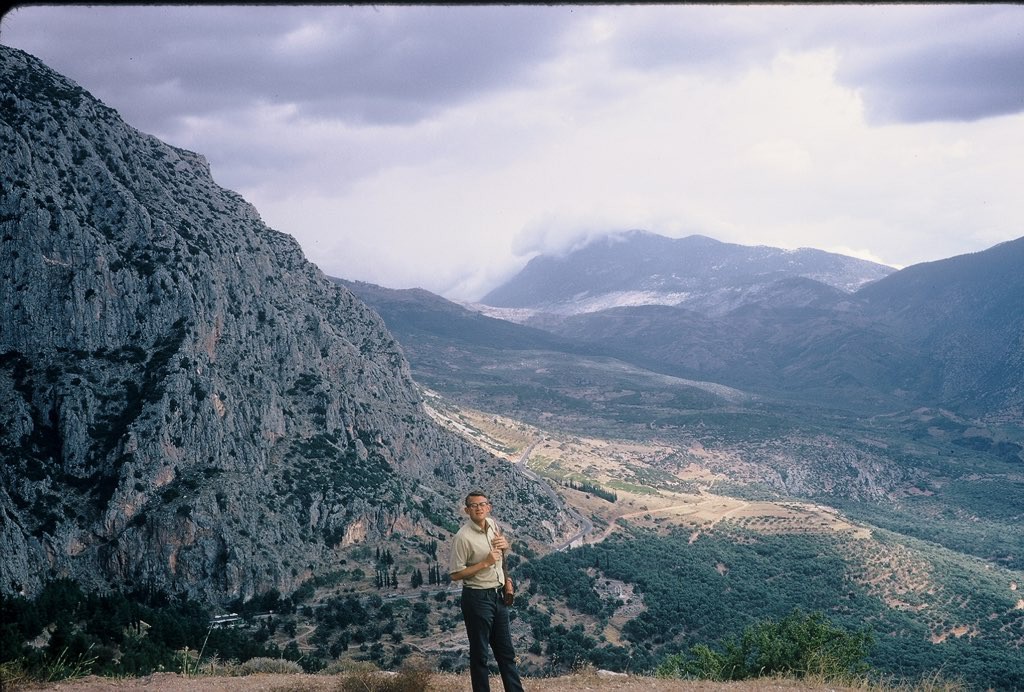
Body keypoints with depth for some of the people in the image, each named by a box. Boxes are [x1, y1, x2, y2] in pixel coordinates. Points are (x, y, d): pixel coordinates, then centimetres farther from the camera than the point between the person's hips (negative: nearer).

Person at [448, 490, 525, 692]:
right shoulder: (463, 537, -18)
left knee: (506, 651, 15)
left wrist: (504, 544, 0)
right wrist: (485, 563, -21)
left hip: (499, 595, 7)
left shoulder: (492, 524, 3)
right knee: (479, 653, 3)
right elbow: (455, 574, -18)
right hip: (477, 598, -7)